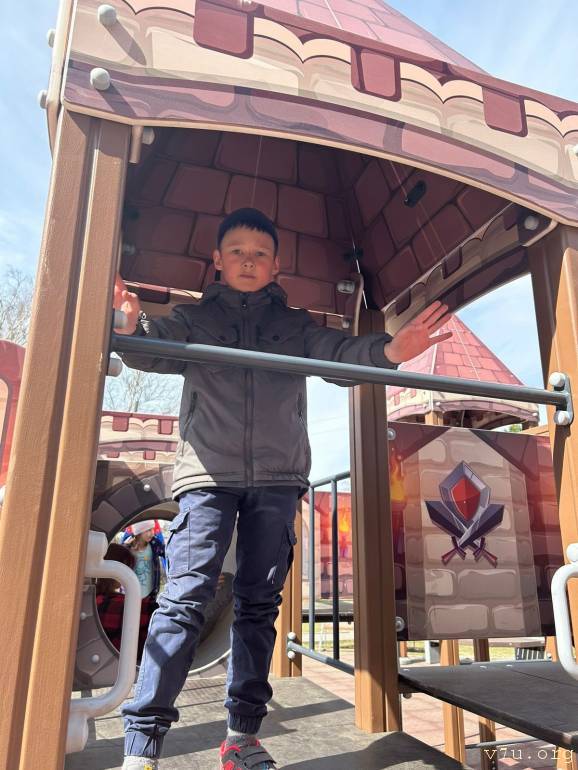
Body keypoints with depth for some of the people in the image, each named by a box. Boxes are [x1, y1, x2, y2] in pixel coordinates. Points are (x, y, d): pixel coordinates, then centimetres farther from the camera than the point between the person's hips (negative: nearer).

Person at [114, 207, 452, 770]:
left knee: (259, 604, 7)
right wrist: (131, 323, -29)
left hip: (277, 479, 2)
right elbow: (151, 351, -4)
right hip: (207, 473, -2)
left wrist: (390, 350, -20)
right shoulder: (194, 318, 12)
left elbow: (341, 352, 2)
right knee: (185, 598, -10)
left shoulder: (295, 326, 16)